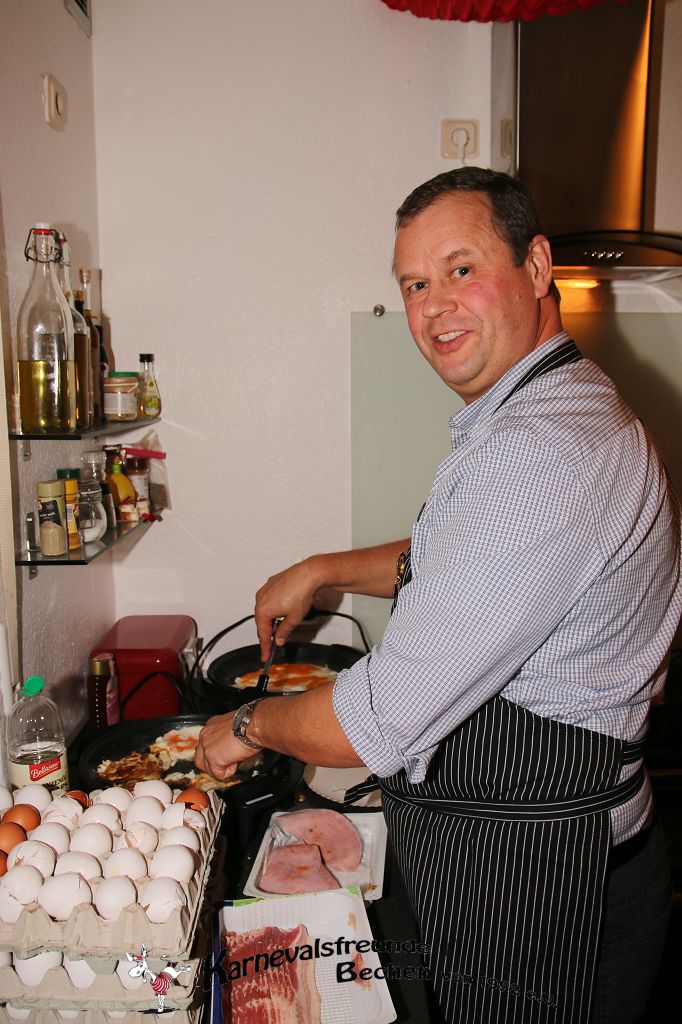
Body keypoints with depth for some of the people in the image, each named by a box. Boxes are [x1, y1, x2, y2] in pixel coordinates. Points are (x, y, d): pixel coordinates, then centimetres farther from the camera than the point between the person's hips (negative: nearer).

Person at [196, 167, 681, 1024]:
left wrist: (248, 726, -9)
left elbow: (378, 726, -28)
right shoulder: (553, 410, 6)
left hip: (528, 881, -9)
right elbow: (442, 562, 22)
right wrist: (326, 569, 11)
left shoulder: (541, 453, -30)